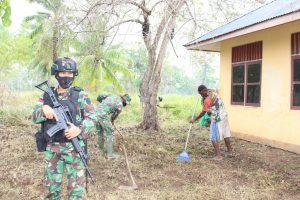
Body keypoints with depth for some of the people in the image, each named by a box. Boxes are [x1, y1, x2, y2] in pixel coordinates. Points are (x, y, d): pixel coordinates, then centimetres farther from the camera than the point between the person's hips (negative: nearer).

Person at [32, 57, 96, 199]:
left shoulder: (80, 95, -2)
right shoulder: (47, 95, 5)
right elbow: (35, 117, 2)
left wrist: (80, 130, -20)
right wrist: (44, 109, -20)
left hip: (74, 147, -2)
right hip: (52, 148, 2)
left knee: (76, 187, 3)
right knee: (51, 186, 13)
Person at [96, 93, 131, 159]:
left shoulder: (112, 96, 19)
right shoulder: (120, 105, -3)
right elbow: (115, 115, 12)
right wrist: (112, 121, 34)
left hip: (96, 112, 9)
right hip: (103, 115, -8)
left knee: (100, 133, 21)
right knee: (109, 133, 0)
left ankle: (101, 150, 33)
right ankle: (109, 154, 1)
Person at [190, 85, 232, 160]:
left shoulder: (207, 100, -20)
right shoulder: (213, 93, 5)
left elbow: (203, 112, -10)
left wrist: (195, 119, 0)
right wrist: (203, 99, 1)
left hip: (217, 119, -9)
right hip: (224, 116, 9)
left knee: (214, 138, -1)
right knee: (226, 135, 19)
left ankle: (218, 155, -1)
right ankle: (229, 151, 31)